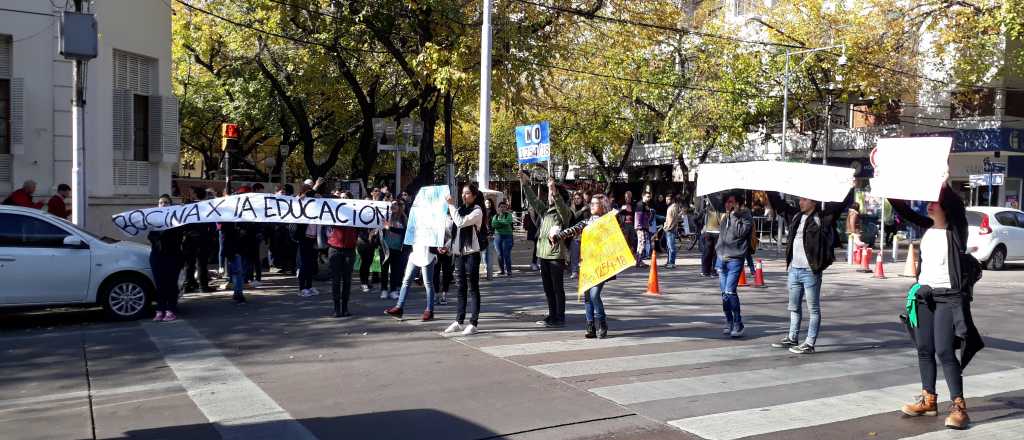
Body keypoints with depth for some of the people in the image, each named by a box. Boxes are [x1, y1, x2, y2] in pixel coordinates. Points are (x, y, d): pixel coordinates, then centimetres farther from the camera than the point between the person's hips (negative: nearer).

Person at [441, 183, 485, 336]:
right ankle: (458, 322, 16)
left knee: (473, 288, -2)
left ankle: (473, 323, 1)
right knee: (461, 288, 11)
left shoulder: (477, 210, -8)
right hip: (458, 252, 7)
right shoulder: (460, 209, 13)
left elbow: (461, 222, -22)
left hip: (471, 253, -7)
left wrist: (451, 205, -15)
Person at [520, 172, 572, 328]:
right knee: (548, 287, 12)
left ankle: (560, 318, 3)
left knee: (557, 287, -2)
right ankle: (552, 315, 21)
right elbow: (533, 200, 16)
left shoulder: (565, 213, -7)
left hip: (557, 255, -7)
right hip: (543, 254, 7)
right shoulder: (545, 210, 14)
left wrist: (554, 192, -41)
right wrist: (525, 184, 9)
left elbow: (561, 206, -28)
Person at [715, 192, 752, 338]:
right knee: (724, 293, 7)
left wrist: (734, 215, -14)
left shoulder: (745, 217, -3)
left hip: (735, 259, -6)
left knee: (730, 292, -15)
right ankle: (729, 322, 17)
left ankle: (738, 324, -4)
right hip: (722, 259, 6)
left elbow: (741, 232, -19)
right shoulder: (725, 217, 15)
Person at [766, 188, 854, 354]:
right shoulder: (795, 215, 11)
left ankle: (809, 343, 5)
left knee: (813, 309, 2)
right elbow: (779, 204, 22)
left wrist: (852, 188, -21)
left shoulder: (823, 218, -7)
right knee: (794, 307, 17)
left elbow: (841, 203, -13)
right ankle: (792, 338, 29)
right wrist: (770, 190, 20)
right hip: (794, 269, 7)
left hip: (811, 271, -7)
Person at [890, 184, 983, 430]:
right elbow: (905, 212, 7)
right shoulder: (927, 227, 8)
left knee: (945, 351, -11)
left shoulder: (956, 230, -8)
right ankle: (928, 400, 20)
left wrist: (943, 183, -36)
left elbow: (957, 206, -24)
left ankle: (958, 406, -3)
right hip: (924, 295, 6)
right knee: (924, 350, 9)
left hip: (950, 297, -6)